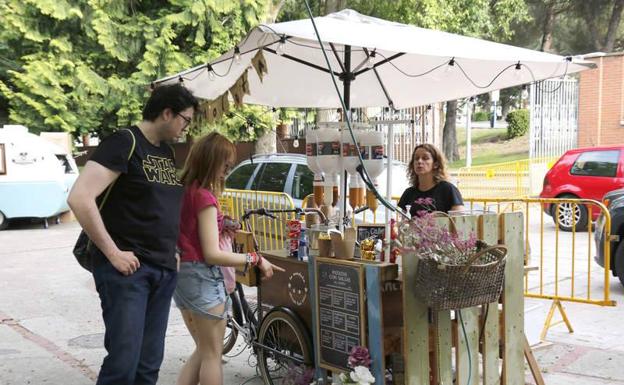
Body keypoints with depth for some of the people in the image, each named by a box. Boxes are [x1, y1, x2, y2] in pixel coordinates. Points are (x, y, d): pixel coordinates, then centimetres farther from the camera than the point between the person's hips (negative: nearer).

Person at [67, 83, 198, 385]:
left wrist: (174, 251, 14)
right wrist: (112, 253, -19)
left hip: (164, 270, 8)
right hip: (127, 268, -8)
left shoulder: (168, 152, 15)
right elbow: (79, 198, -20)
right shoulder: (124, 143, -10)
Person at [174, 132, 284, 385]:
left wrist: (218, 228, 11)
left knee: (201, 350, 20)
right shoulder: (205, 197, -19)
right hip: (201, 276, -8)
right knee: (212, 354, 5)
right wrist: (256, 260, -17)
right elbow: (212, 255, -22)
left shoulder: (183, 190, 6)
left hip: (181, 273, 9)